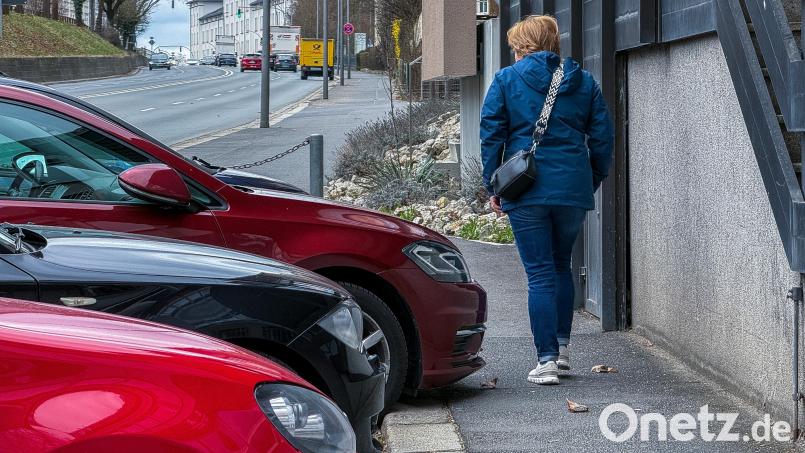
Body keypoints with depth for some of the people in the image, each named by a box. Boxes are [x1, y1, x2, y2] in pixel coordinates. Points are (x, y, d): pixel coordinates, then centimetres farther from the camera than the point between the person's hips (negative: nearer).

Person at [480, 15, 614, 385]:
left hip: (526, 189, -3)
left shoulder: (506, 80, 1)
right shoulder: (584, 82, 9)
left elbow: (491, 136, -1)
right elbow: (603, 137, 9)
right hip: (573, 189, 3)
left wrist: (493, 188, 5)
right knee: (561, 265, 21)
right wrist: (593, 181, 18)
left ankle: (547, 360, -5)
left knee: (540, 273, -1)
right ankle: (562, 346, 21)